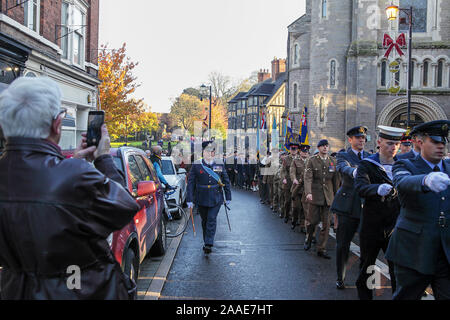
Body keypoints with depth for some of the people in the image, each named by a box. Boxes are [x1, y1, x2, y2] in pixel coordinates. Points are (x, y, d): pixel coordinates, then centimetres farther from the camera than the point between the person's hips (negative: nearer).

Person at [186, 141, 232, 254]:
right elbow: (190, 183, -3)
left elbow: (226, 181, 8)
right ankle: (206, 242, 30)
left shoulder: (220, 165, 2)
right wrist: (189, 199, -7)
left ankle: (209, 244, -4)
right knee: (204, 221, 13)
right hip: (201, 199, 1)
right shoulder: (196, 165, -3)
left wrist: (228, 197, 8)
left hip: (216, 198, 0)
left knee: (212, 220, -7)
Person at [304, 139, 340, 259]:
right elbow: (308, 177, -11)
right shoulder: (312, 160, -1)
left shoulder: (333, 161, 9)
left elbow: (336, 180, 13)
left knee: (326, 224, 2)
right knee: (312, 220, 1)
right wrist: (308, 192, -24)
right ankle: (308, 239, 31)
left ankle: (321, 249, 11)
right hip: (315, 195, -3)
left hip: (328, 196, 3)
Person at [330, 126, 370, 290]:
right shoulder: (343, 155, 2)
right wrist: (354, 171, -43)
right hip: (347, 206, -3)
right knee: (343, 244, 4)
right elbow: (343, 168, -21)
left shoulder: (370, 157, 15)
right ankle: (340, 278, 19)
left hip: (367, 205, 3)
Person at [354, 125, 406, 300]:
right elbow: (360, 187, -23)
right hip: (371, 226, -2)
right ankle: (364, 295, 29)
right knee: (366, 266, 12)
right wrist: (378, 189, -44)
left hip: (395, 227, 2)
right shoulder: (366, 164, -5)